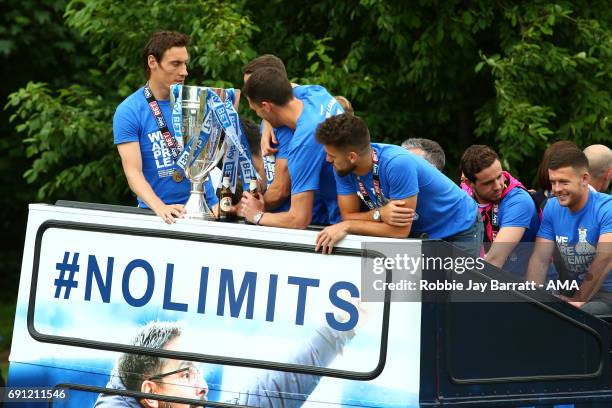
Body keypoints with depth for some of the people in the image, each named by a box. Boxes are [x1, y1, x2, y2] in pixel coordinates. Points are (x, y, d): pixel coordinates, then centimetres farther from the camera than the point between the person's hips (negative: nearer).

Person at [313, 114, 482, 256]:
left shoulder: (397, 164, -34)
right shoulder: (343, 169, -14)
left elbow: (400, 230, -31)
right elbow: (348, 215, -11)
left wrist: (346, 227, -30)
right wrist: (379, 214, -32)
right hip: (418, 233, 6)